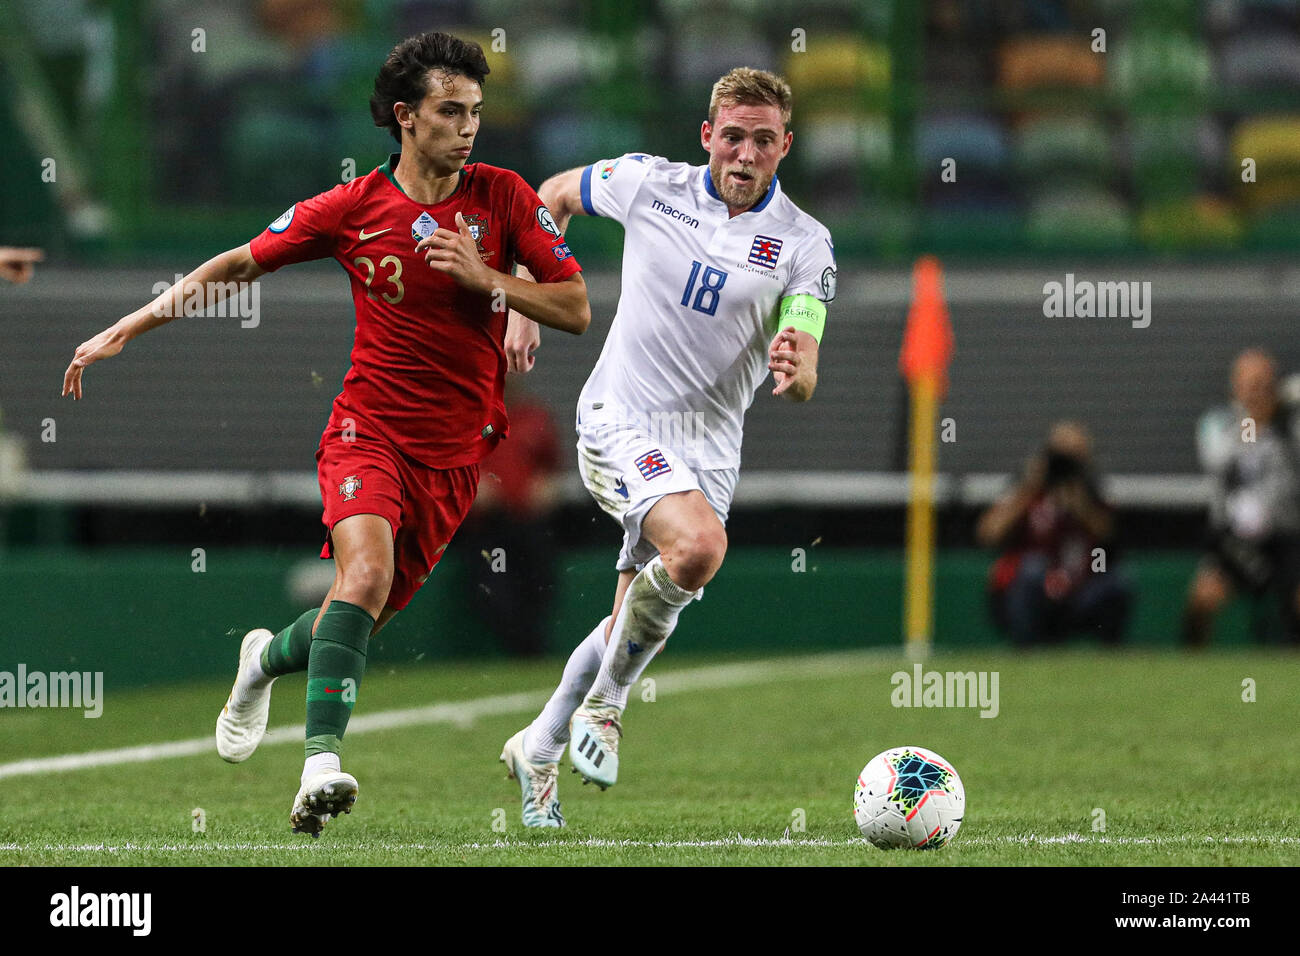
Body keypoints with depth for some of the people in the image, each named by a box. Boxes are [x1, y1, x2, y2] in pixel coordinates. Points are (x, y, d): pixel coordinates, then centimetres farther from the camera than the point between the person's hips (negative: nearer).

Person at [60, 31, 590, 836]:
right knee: (366, 571, -29)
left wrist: (485, 278, -17)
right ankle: (323, 763, -31)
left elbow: (576, 308, -1)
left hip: (456, 452, 2)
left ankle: (270, 658, 40)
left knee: (364, 619, 6)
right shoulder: (353, 208, -4)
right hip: (370, 431, -2)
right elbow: (241, 264, 7)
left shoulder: (503, 196, -2)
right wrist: (126, 329, 6)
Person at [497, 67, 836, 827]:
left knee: (634, 630, 6)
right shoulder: (649, 183, -5)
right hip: (621, 423, -3)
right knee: (700, 545, -30)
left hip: (709, 447, 3)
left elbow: (804, 380, -12)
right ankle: (606, 703, -9)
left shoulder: (805, 245, -5)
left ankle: (540, 750, 30)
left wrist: (793, 371, -36)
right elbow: (553, 196, 14)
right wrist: (525, 307, 9)